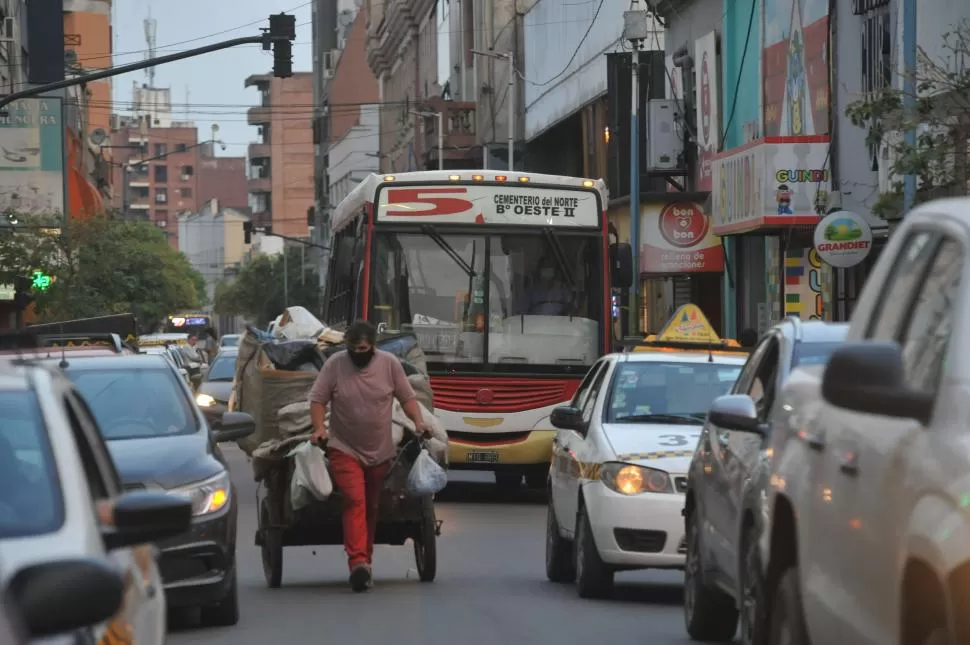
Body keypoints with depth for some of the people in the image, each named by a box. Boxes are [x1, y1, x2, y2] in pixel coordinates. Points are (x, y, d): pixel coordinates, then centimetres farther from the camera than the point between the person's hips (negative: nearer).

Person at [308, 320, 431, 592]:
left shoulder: (389, 364, -2)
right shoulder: (335, 364, -7)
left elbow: (407, 397, 5)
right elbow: (317, 399, -2)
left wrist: (419, 421, -10)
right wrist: (319, 428, -16)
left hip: (380, 451, 3)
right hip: (344, 449, -3)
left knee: (371, 508, 12)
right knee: (355, 501, -19)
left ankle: (364, 563, 23)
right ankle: (358, 562, -29)